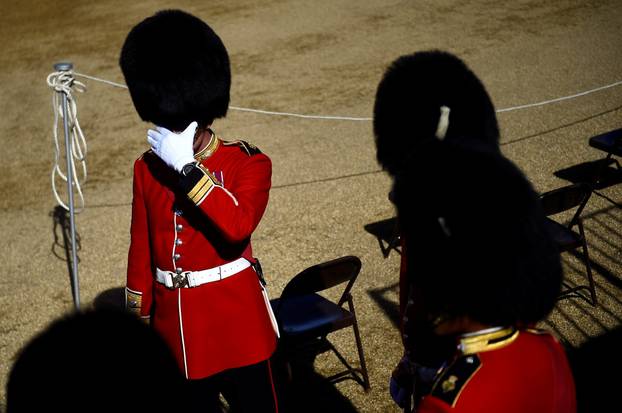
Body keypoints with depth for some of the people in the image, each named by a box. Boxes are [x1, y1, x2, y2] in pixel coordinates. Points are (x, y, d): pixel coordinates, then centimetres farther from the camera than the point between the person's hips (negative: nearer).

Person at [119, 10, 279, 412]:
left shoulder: (250, 163, -11)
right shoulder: (147, 168, 2)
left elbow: (238, 228, -30)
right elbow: (141, 247, 9)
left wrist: (187, 168, -29)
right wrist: (139, 318, 13)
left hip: (235, 319, -4)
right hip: (175, 324, 4)